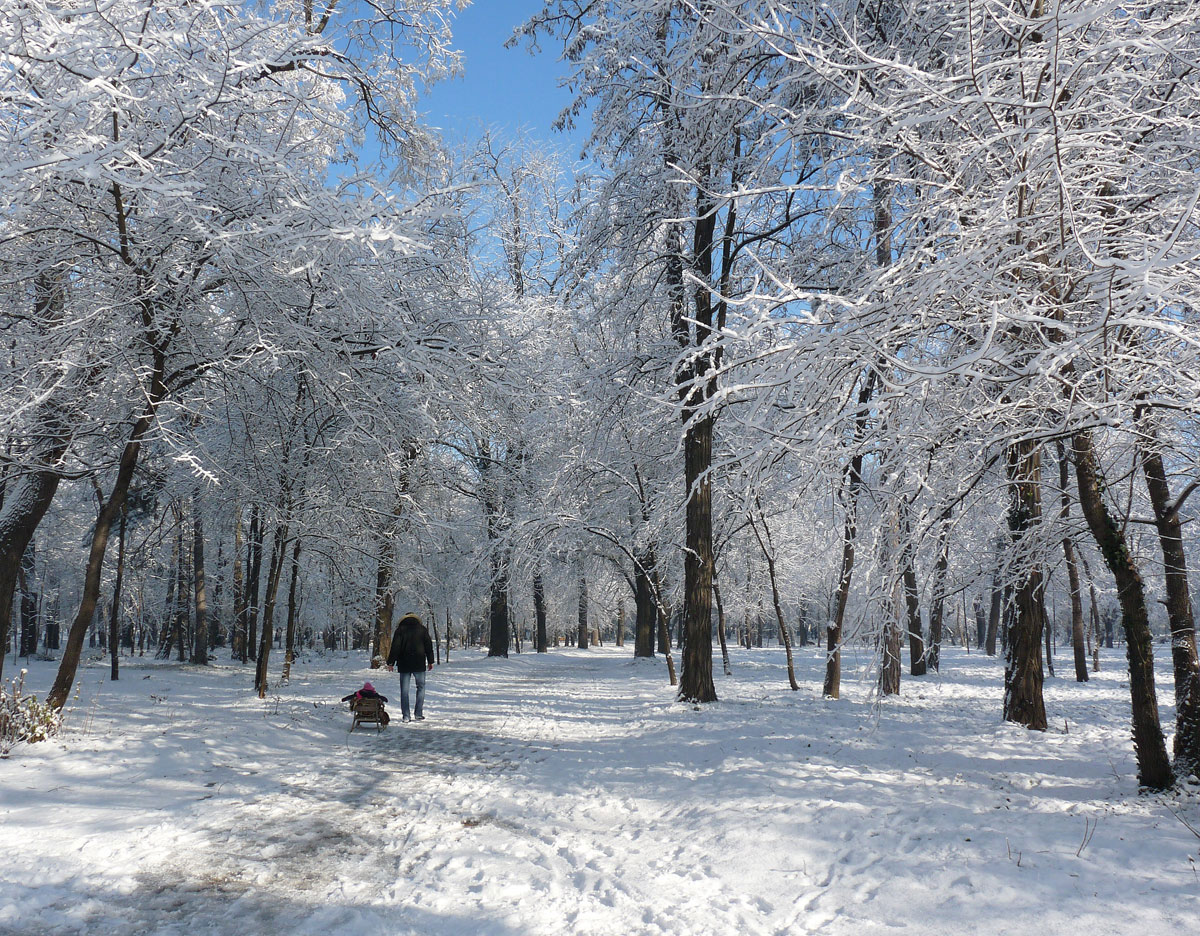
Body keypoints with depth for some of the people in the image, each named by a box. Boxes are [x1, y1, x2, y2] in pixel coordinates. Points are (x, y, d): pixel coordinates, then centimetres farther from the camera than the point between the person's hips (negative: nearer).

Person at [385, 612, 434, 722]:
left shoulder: (400, 630, 1)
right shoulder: (422, 629, 5)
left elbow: (395, 647, -4)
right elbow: (429, 646, 7)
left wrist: (390, 663, 0)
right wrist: (430, 661, 13)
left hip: (404, 665, -1)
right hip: (419, 664, 1)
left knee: (404, 690, 4)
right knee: (421, 687, 11)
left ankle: (405, 716, 1)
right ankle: (418, 714, 4)